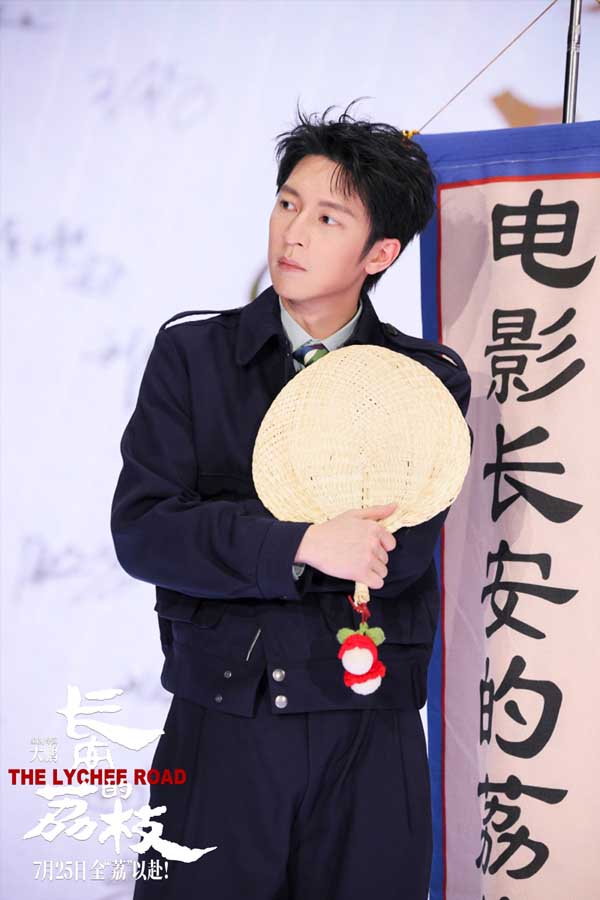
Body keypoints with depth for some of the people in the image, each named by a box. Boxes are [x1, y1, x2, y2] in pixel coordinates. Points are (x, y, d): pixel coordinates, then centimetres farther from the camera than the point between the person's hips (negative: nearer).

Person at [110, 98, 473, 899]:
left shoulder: (429, 380, 3)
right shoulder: (192, 353, 3)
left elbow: (398, 558, -10)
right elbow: (141, 531, -8)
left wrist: (221, 542, -15)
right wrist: (298, 547, -21)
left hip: (368, 741, 0)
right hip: (218, 733, 0)